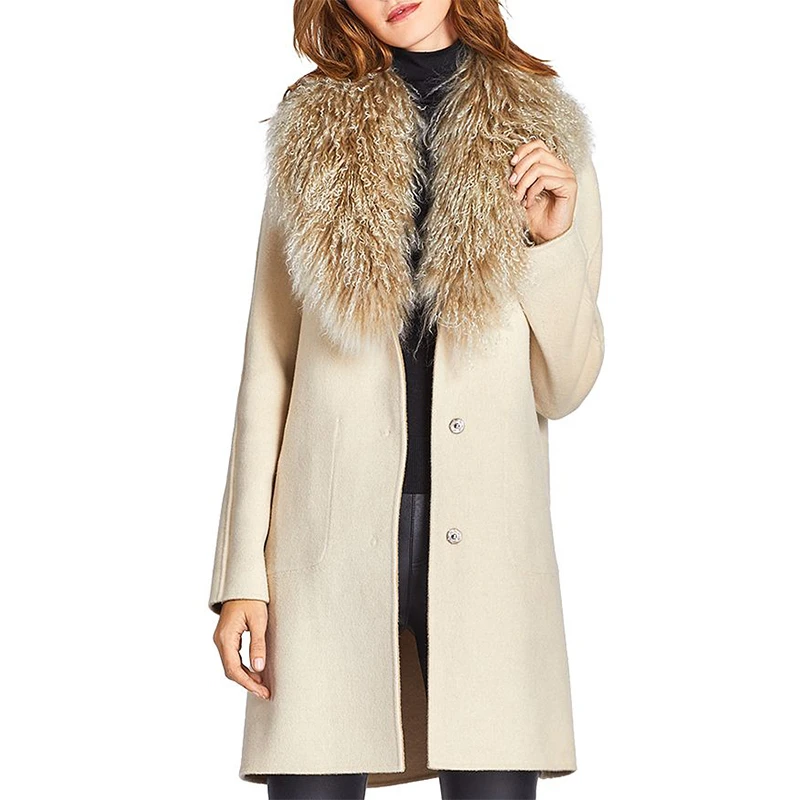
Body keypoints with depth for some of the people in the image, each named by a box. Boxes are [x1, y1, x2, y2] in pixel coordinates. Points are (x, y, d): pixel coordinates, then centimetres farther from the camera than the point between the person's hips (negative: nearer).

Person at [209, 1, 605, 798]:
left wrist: (552, 242, -8)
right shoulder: (311, 135, 8)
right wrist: (241, 575, 2)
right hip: (328, 539, 0)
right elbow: (267, 365, 7)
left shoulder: (547, 136, 8)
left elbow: (562, 388, 8)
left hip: (486, 544, 0)